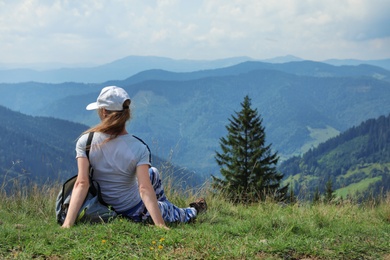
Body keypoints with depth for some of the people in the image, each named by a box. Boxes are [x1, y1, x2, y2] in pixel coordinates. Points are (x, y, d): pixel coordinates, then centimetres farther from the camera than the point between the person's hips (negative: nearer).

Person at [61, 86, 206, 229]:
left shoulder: (85, 142, -19)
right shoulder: (138, 148, -24)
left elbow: (81, 183, -27)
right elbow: (145, 189, -31)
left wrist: (68, 223, -30)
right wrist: (160, 226, -32)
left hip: (102, 206, 5)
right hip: (133, 212, -5)